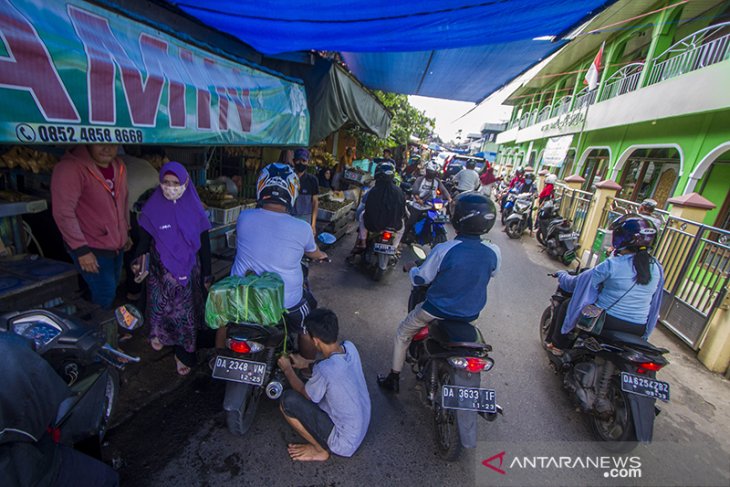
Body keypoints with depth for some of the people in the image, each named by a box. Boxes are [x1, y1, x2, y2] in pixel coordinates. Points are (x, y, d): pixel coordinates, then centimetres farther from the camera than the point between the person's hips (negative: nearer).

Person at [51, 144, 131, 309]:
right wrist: (81, 249, -20)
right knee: (105, 295, -3)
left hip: (117, 245, 7)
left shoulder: (119, 166, 3)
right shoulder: (70, 168, -20)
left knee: (112, 288, 21)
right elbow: (63, 212, -21)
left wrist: (126, 232, 18)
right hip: (91, 249, -7)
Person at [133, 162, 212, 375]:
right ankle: (159, 333, 44)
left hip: (188, 271, 0)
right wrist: (137, 259, -17)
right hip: (161, 272, 0)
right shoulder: (153, 208, -6)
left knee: (186, 313, 7)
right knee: (160, 307, 10)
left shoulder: (194, 208, -5)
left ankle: (184, 354, 25)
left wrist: (207, 274, 0)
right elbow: (145, 238, 2)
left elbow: (204, 243, -1)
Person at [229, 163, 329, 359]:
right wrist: (321, 255, 31)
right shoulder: (302, 228, -16)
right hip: (286, 303, -2)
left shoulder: (243, 218, -10)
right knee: (308, 328, 27)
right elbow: (313, 253, 6)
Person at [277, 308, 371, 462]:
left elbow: (306, 394, -9)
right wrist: (307, 363, 16)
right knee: (316, 387, 15)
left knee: (288, 400, -12)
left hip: (345, 442, -7)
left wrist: (287, 369, 4)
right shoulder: (349, 347, -13)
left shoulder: (323, 370, -33)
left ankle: (320, 450, 6)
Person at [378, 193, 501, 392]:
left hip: (438, 310, -5)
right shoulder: (494, 253, -15)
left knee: (402, 334, 20)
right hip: (470, 314, 5)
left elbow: (419, 279, -15)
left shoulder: (444, 250, -28)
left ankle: (393, 379, 31)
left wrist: (413, 269, 7)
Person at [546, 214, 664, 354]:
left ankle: (558, 345, 21)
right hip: (638, 330, 6)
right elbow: (654, 303, 12)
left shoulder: (612, 265, -18)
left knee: (566, 304, 15)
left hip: (606, 321, -6)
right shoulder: (657, 268, -1)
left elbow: (577, 283, -10)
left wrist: (562, 275, 10)